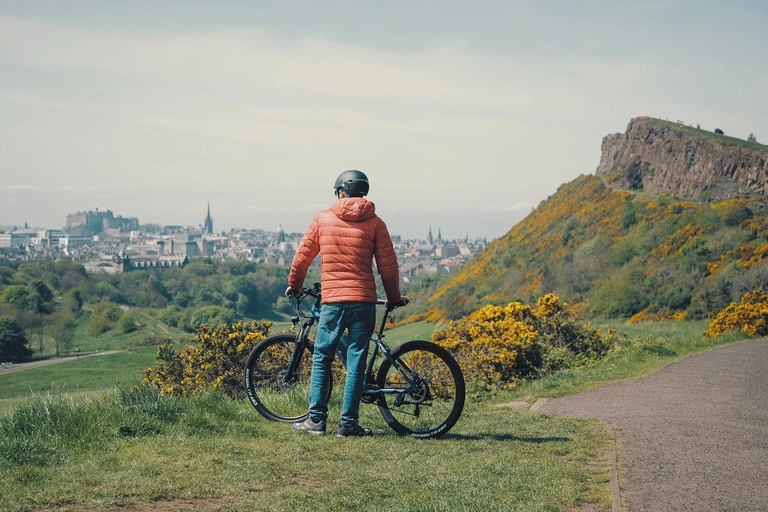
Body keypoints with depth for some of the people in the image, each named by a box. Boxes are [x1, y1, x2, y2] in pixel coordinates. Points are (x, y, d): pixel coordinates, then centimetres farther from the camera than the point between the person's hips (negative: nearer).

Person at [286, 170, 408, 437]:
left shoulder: (322, 218, 3)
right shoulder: (374, 223, 3)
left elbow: (303, 255, 10)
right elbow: (388, 264, 3)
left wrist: (293, 285, 26)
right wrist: (394, 298, 16)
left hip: (333, 299, 0)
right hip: (364, 300, 1)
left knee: (321, 359, 10)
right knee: (356, 363, 4)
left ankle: (316, 420, 9)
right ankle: (348, 423, 5)